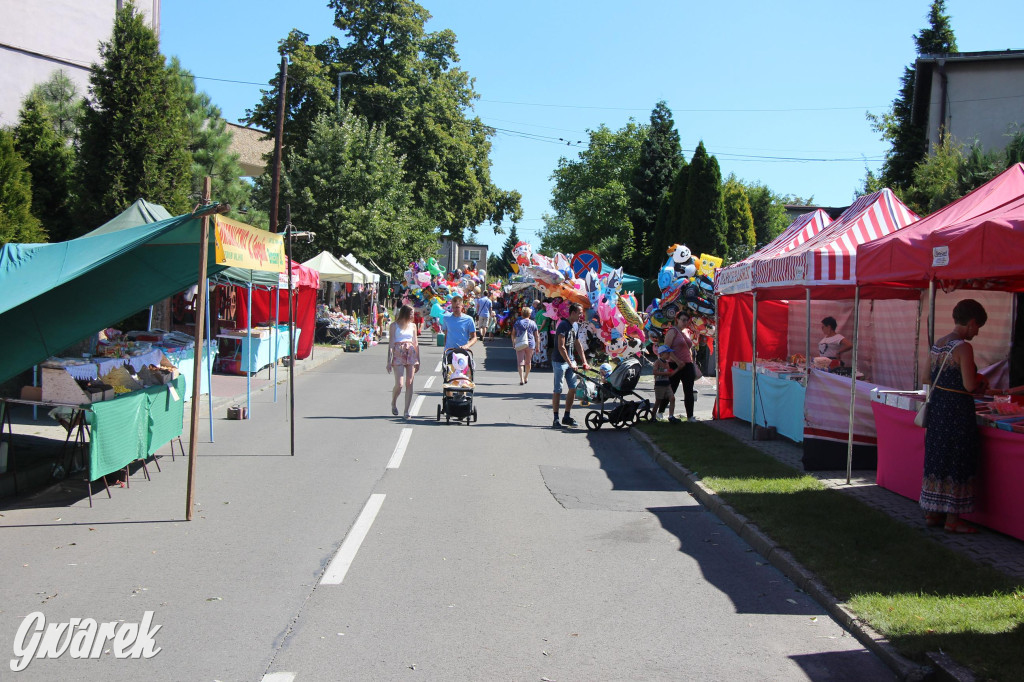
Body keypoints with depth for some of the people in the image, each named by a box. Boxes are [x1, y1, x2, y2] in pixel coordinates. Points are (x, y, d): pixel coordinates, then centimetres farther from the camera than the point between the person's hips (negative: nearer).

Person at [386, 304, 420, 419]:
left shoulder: (413, 325, 14)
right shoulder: (394, 325, 2)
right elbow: (391, 343, -1)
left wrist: (418, 361, 14)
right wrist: (389, 361, -7)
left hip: (411, 354, 4)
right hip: (398, 354, -4)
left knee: (409, 383, -2)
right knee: (399, 384, -10)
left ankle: (406, 411, 3)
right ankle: (393, 403, 19)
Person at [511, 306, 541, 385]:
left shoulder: (517, 322, 2)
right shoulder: (533, 323, 3)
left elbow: (513, 334, 6)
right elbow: (537, 336, 4)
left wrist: (513, 342, 22)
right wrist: (537, 346, 12)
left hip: (520, 344, -1)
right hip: (530, 344, 1)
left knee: (520, 362, -3)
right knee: (528, 362, 18)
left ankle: (521, 379, -17)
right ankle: (526, 377, 32)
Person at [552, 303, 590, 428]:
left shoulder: (575, 326, 10)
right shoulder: (563, 325, -16)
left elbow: (578, 345, 18)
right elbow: (561, 347, -20)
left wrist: (584, 362, 12)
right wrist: (570, 363, -21)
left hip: (570, 361, 8)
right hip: (560, 362, -8)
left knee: (573, 388, 5)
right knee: (557, 390, -3)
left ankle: (567, 416, 14)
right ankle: (556, 419, 2)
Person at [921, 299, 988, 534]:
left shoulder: (936, 345, 8)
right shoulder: (963, 348, -17)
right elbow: (969, 385, -20)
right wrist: (981, 381, 4)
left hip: (936, 407, 8)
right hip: (957, 410, -8)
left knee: (936, 460, 15)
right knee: (957, 463, 1)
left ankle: (932, 513, 23)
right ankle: (952, 520, 8)